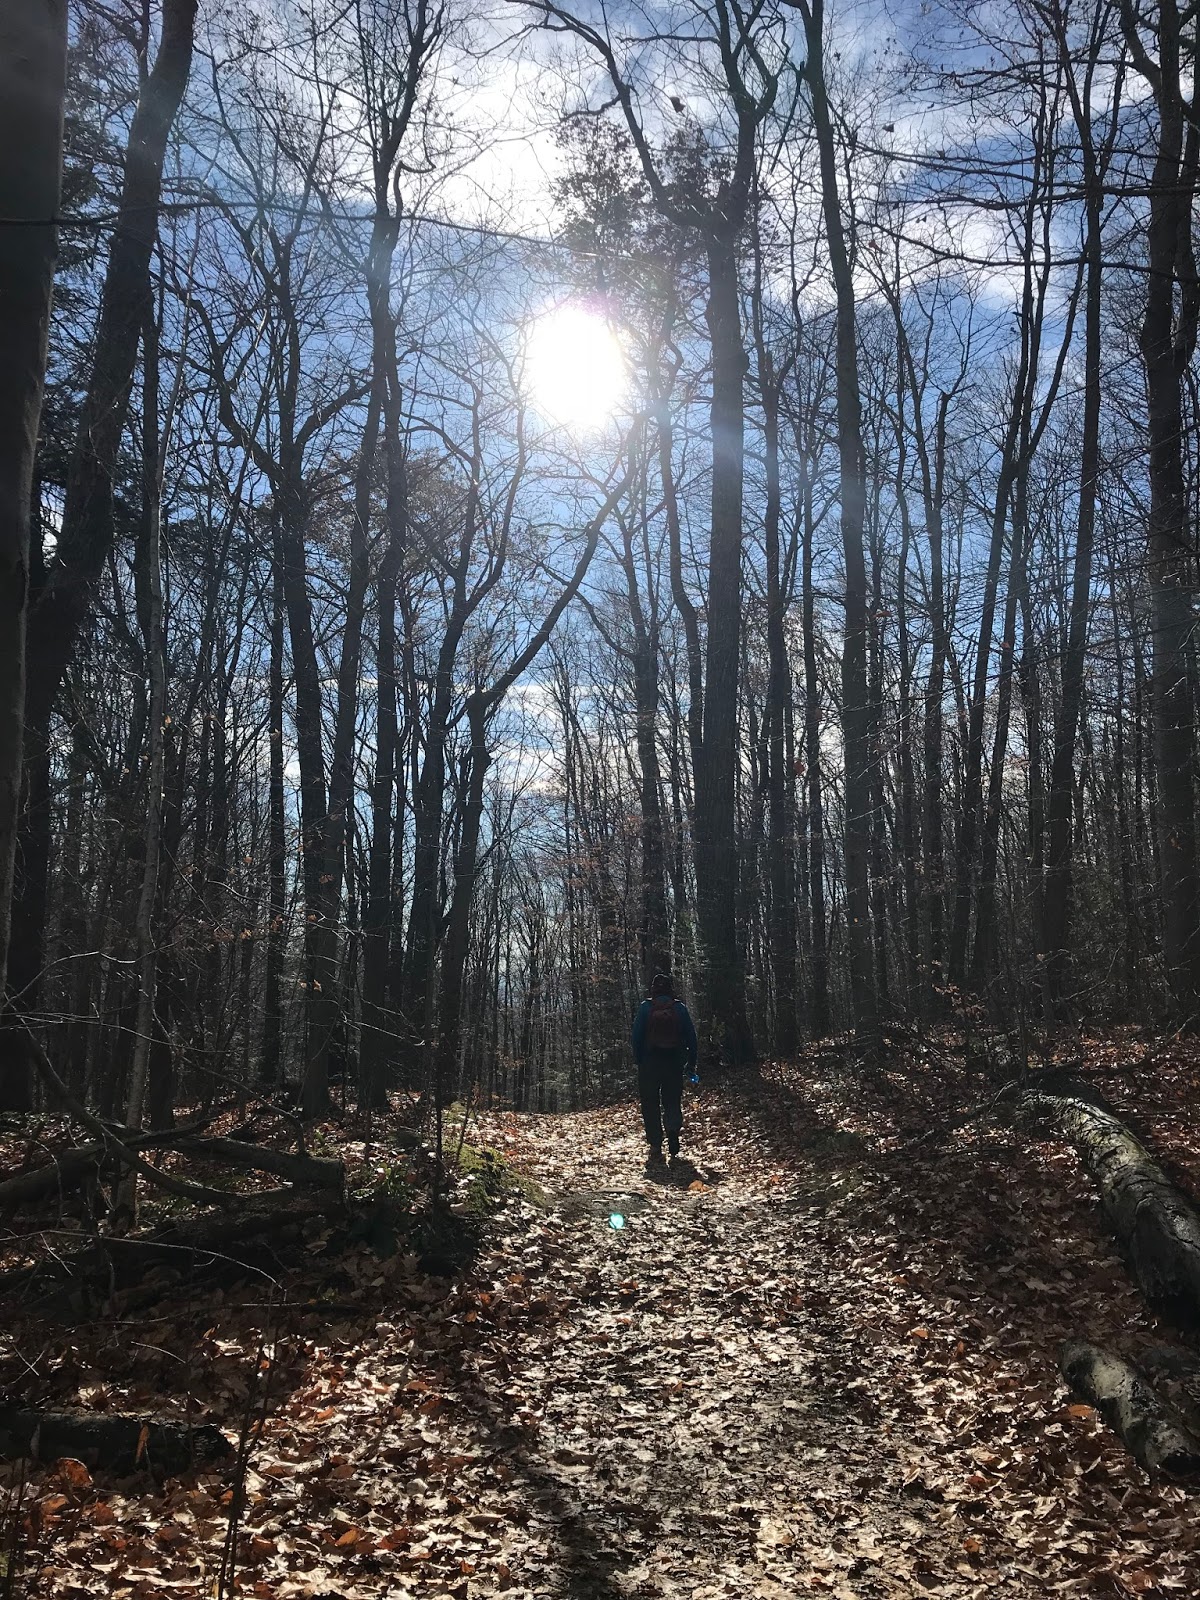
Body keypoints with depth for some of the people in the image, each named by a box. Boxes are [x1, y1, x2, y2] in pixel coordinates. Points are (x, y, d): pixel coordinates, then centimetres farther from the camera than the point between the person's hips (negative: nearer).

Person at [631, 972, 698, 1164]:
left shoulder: (645, 1008, -4)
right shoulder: (680, 1008, 0)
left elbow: (637, 1036, -6)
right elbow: (691, 1036, 1)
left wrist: (638, 1061, 2)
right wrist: (691, 1061, 8)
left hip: (649, 1063, -1)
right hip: (674, 1063, 1)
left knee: (650, 1105, 6)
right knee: (672, 1101, 12)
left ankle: (655, 1146, 0)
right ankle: (674, 1130, -14)